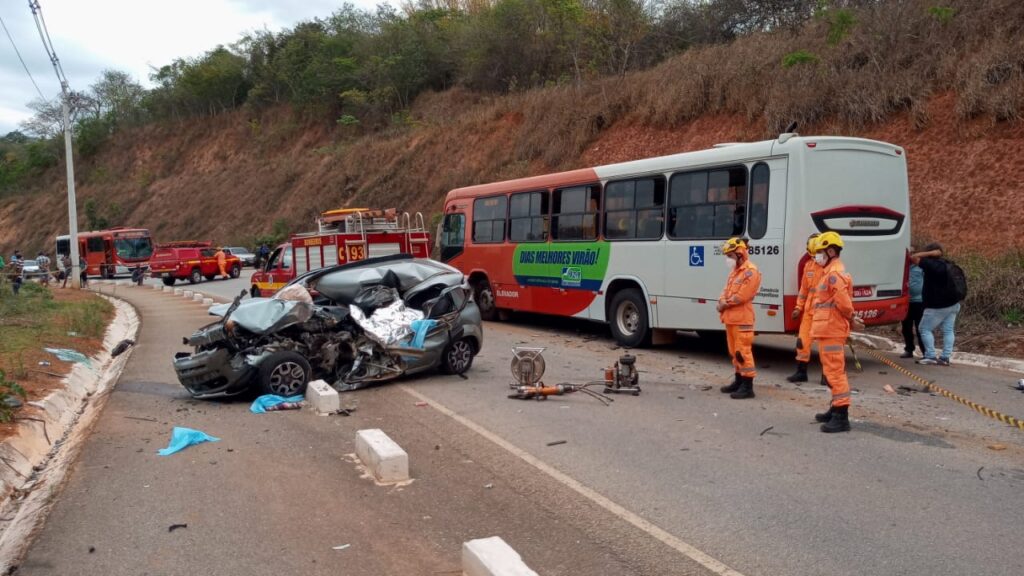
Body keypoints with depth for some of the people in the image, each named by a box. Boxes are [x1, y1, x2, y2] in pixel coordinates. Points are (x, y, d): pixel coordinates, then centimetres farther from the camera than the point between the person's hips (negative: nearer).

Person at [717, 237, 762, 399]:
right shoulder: (735, 270, 20)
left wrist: (725, 304, -10)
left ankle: (748, 387, -8)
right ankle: (739, 381, 26)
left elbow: (742, 295, -19)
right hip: (731, 318, 10)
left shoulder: (751, 271, -11)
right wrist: (722, 301, -1)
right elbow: (727, 289, 19)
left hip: (742, 319, -10)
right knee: (734, 351, 16)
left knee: (743, 351, -10)